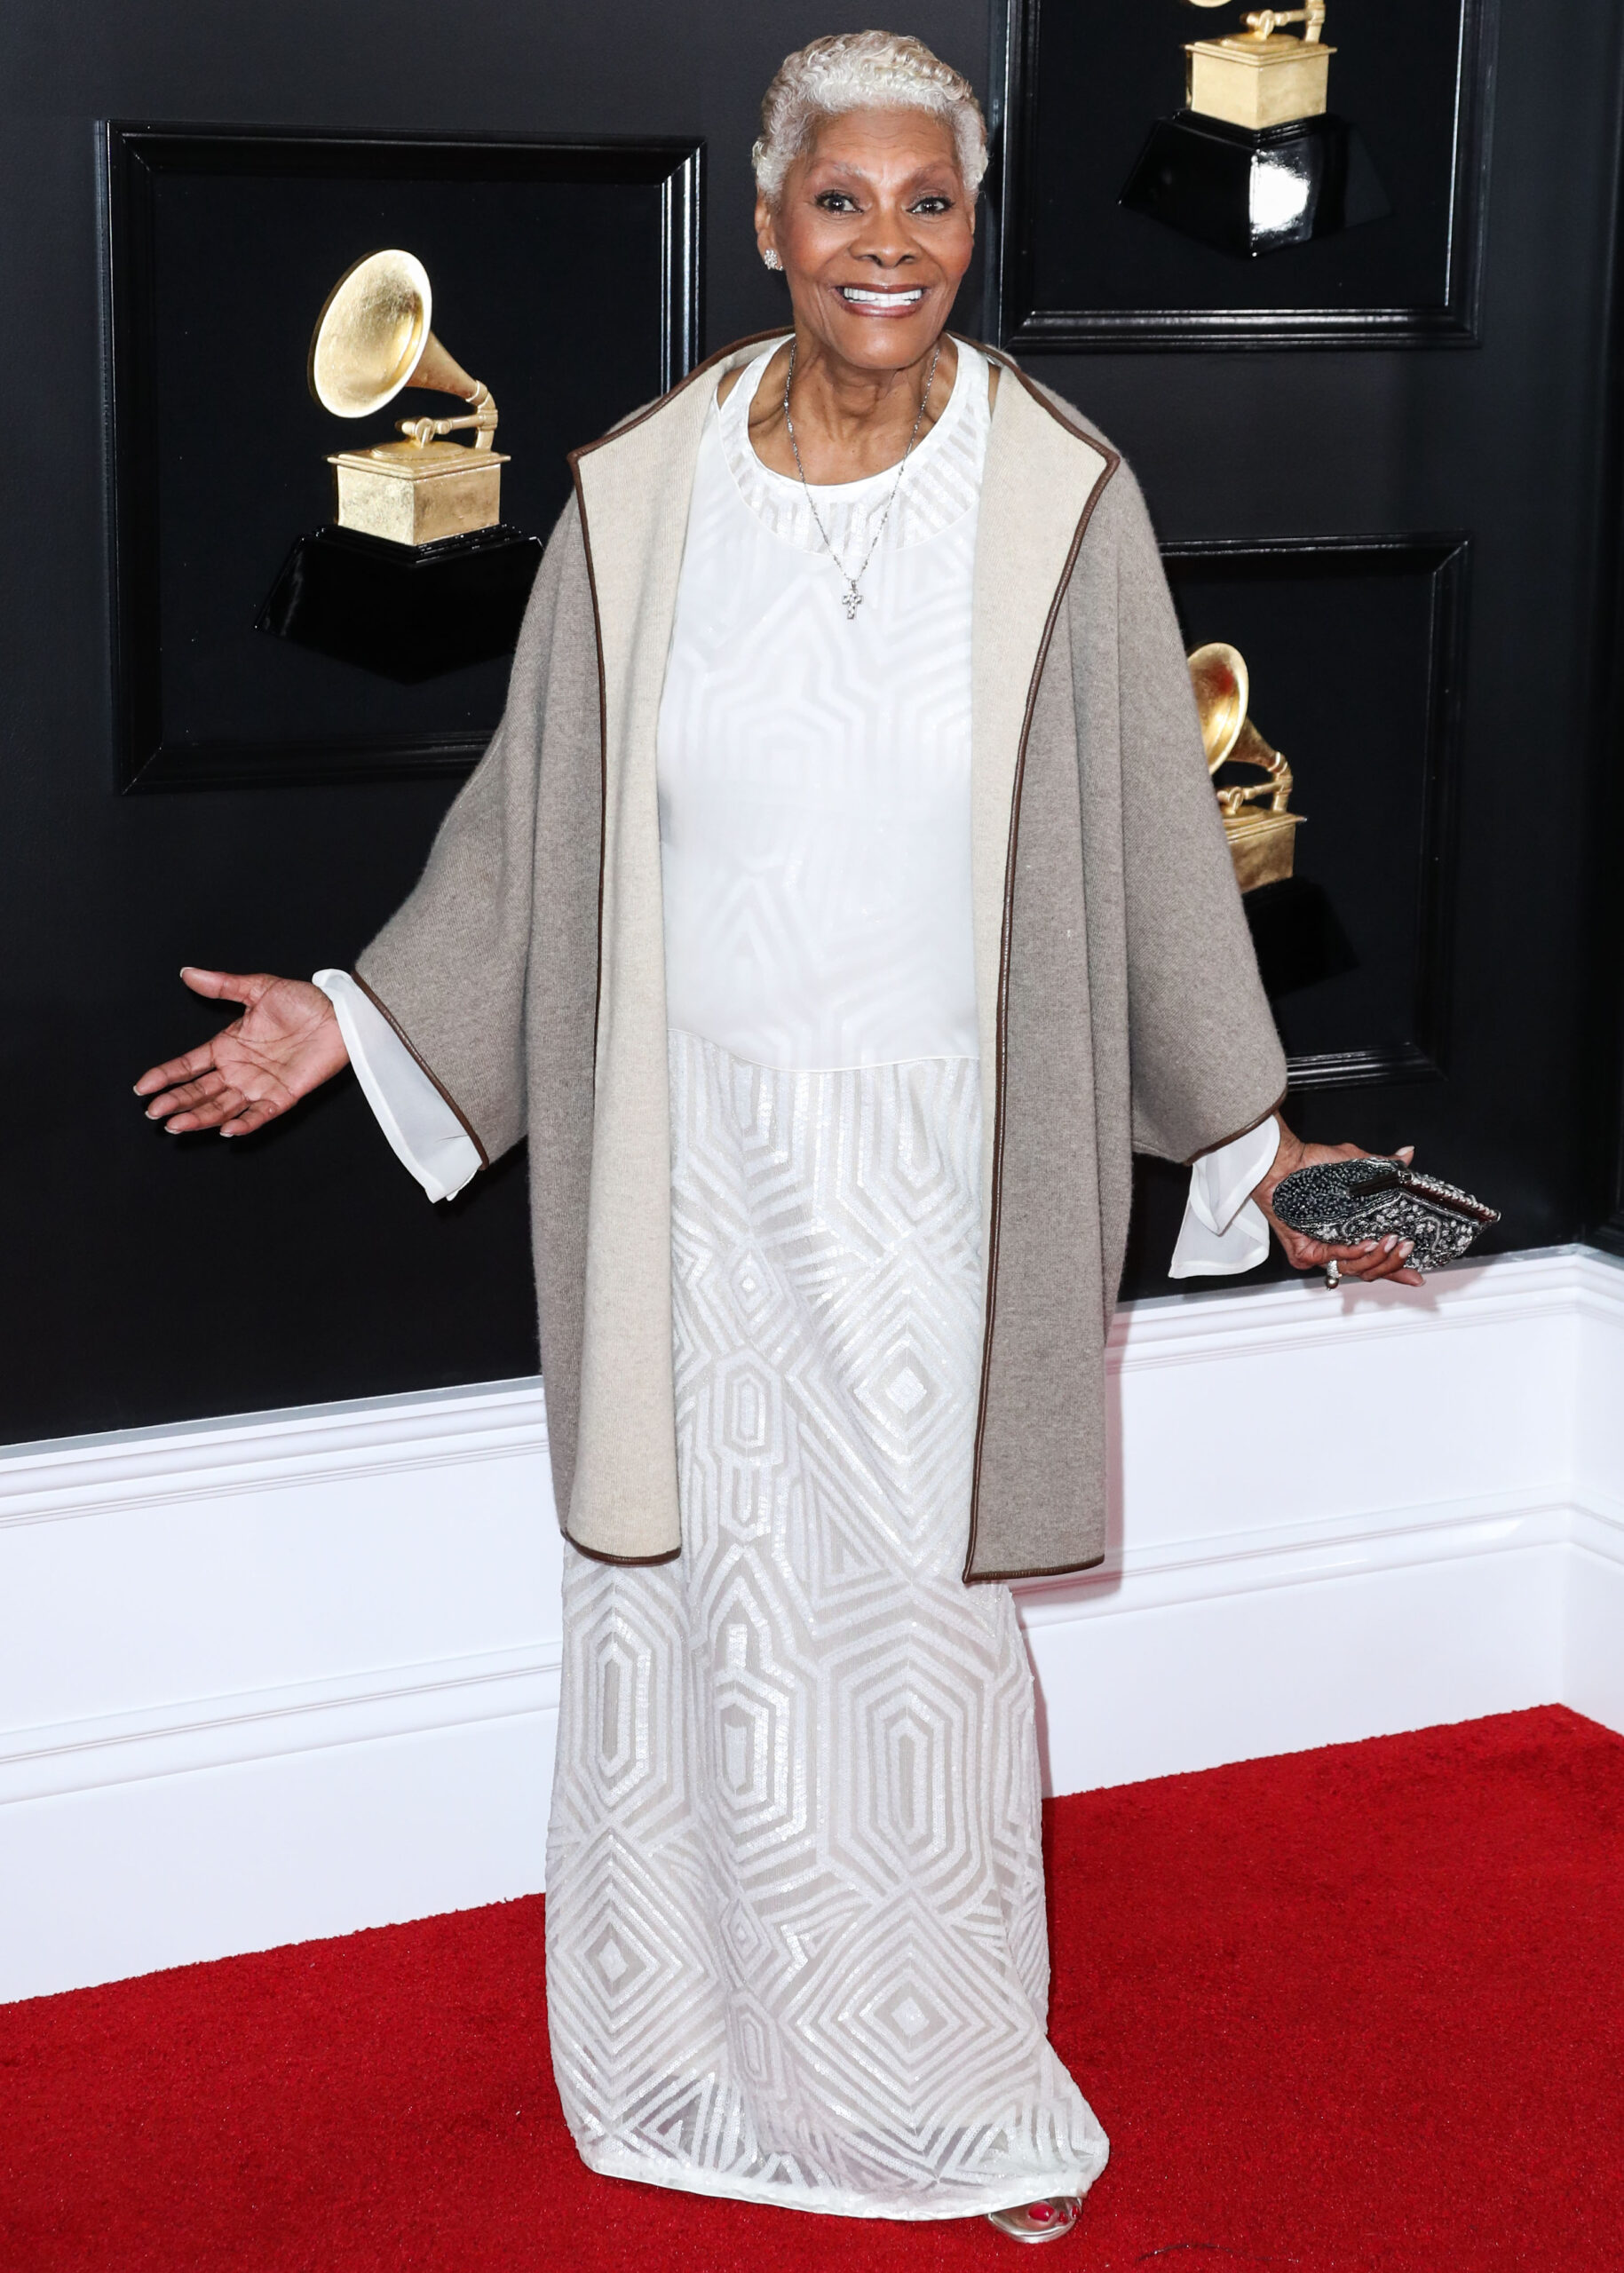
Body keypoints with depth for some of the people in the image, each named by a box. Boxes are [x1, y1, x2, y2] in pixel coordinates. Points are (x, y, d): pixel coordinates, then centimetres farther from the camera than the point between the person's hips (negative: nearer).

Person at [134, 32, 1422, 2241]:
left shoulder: (1060, 500, -5)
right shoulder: (639, 498, -2)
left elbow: (1153, 844, 1)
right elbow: (529, 823, 8)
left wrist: (1245, 1140, 4)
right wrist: (353, 1018, 7)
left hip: (937, 1166, -1)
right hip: (695, 1163, 2)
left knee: (926, 1612, 7)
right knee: (698, 1599, 11)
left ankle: (968, 2086, 27)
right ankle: (716, 2053, 31)